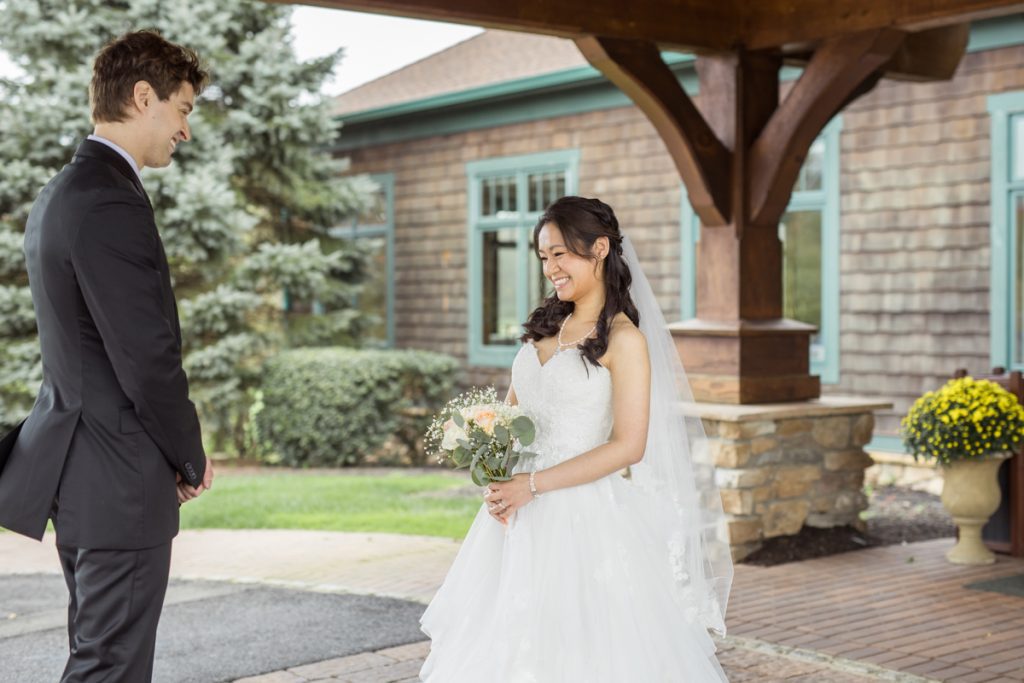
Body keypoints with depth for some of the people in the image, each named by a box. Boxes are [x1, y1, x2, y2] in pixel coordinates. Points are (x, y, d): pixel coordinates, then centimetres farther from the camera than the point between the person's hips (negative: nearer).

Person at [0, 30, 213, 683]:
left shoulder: (58, 194, 13)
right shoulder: (113, 205, -20)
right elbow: (150, 360, -21)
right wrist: (192, 459, -5)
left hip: (75, 467, 10)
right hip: (120, 481, -10)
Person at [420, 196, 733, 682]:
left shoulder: (624, 339, -11)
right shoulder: (545, 325, 10)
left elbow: (628, 446, -17)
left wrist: (533, 485, -18)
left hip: (585, 518, -7)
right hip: (522, 515, 7)